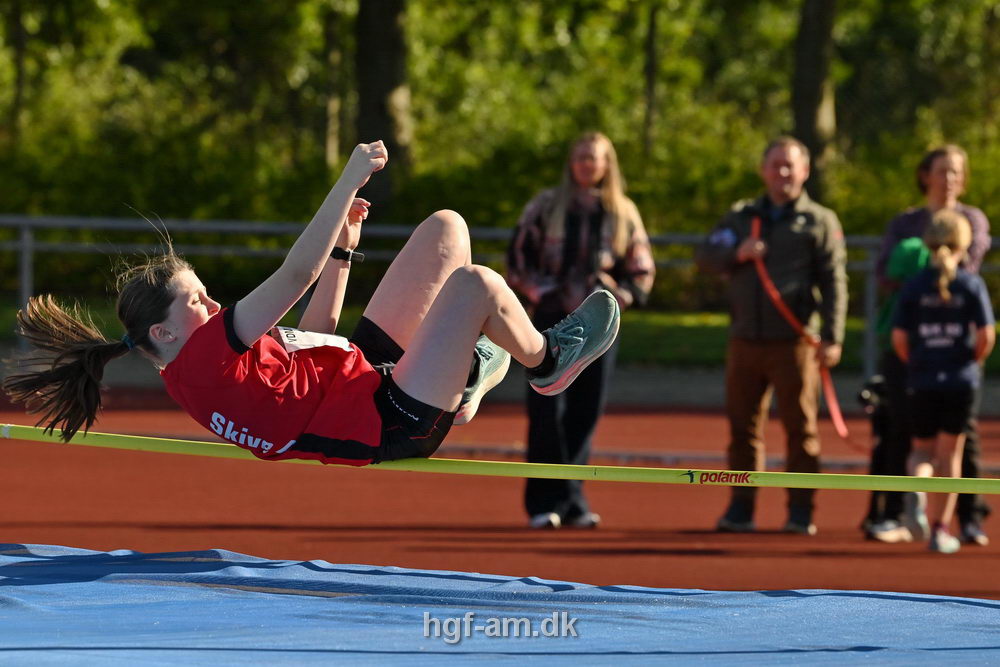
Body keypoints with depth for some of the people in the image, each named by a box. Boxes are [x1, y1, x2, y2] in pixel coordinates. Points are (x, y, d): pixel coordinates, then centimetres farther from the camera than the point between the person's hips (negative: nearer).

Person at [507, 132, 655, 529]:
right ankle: (545, 501, -5)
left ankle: (572, 501, 11)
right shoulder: (545, 207, 3)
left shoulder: (624, 213, 8)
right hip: (550, 319, -2)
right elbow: (517, 258, 4)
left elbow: (641, 272, 12)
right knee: (546, 412, -8)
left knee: (585, 414, 3)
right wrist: (542, 293, -8)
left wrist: (616, 298, -4)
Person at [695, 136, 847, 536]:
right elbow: (704, 256, 9)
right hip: (745, 339, 3)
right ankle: (740, 509, 10)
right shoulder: (741, 216, 16)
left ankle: (801, 512, 2)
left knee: (800, 426, -3)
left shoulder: (820, 221, 5)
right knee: (743, 424, 4)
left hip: (795, 341, -3)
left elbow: (834, 283, -1)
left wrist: (832, 338, -12)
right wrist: (736, 252, -12)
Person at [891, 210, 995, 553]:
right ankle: (940, 528, 10)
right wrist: (974, 360, 10)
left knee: (923, 449, 14)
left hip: (922, 382, 1)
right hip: (960, 382, -1)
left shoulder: (914, 286, -1)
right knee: (949, 451, 9)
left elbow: (899, 338, -4)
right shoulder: (971, 285, -4)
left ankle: (916, 487, -20)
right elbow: (986, 335, -9)